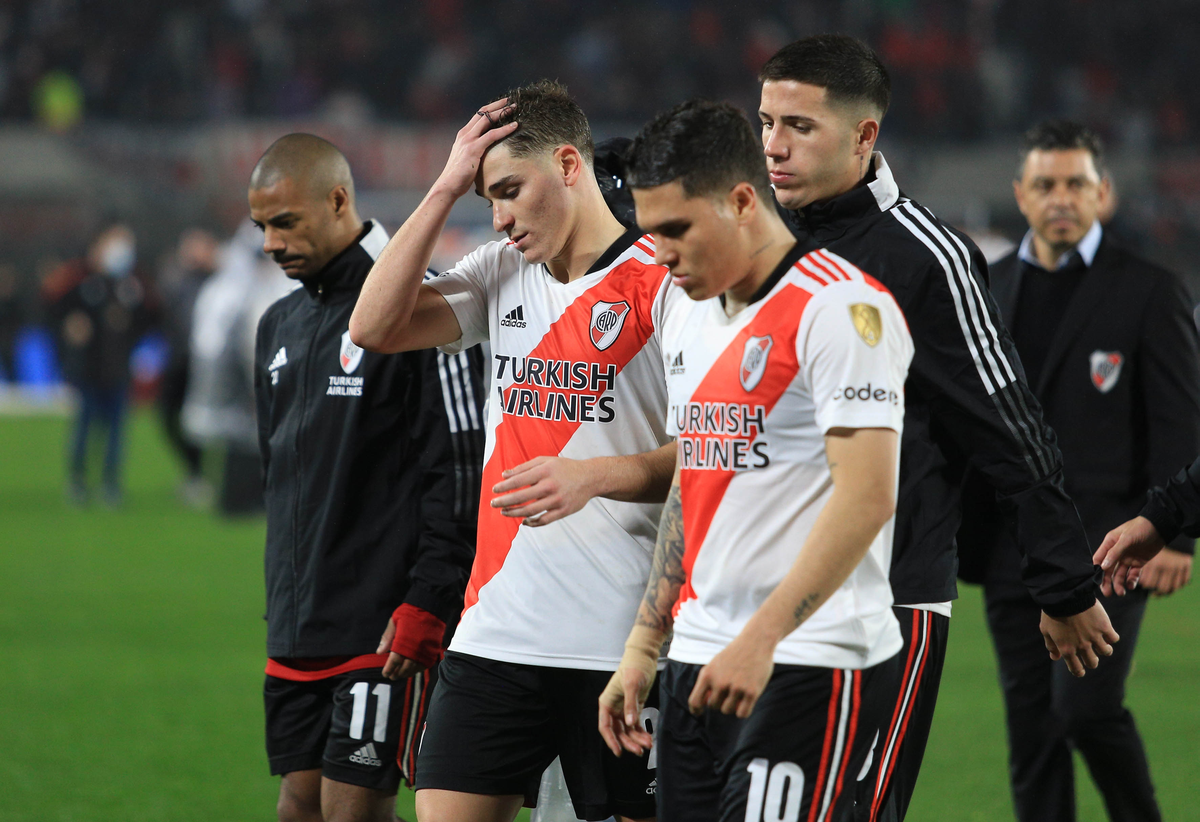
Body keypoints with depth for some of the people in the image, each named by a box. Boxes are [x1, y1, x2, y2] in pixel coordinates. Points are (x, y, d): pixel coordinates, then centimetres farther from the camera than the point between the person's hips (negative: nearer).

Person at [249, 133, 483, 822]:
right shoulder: (281, 326, 16)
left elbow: (461, 473, -14)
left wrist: (426, 607, -17)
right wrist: (282, 604, 19)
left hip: (385, 630, -8)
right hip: (296, 631, 8)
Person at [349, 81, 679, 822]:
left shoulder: (660, 284, -7)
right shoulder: (501, 273, 13)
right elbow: (375, 328, 2)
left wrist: (594, 476, -25)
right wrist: (446, 190, 0)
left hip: (623, 642, -5)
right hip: (497, 635, 5)